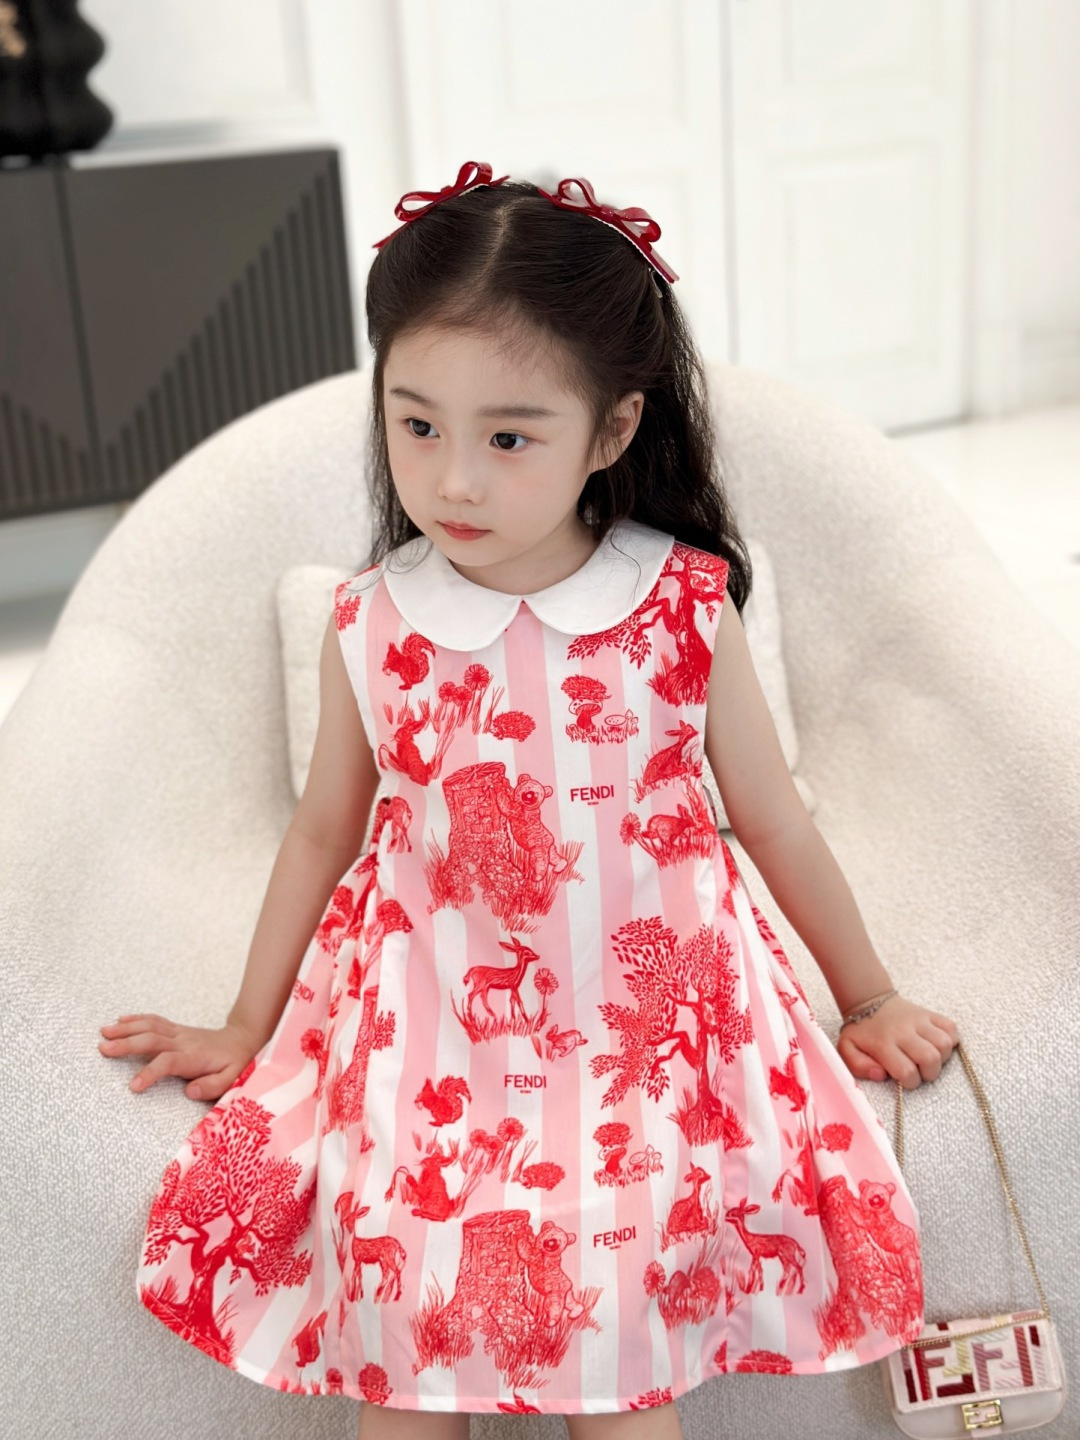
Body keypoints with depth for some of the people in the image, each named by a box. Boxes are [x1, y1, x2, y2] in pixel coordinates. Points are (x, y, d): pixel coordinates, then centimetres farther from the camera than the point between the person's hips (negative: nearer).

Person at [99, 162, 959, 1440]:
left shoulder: (681, 608, -9)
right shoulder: (369, 627, -5)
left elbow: (773, 823, 3)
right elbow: (324, 828, 10)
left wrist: (869, 1003, 14)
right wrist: (247, 1030, 18)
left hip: (638, 1022, -1)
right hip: (427, 1034, 2)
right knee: (406, 1337, -7)